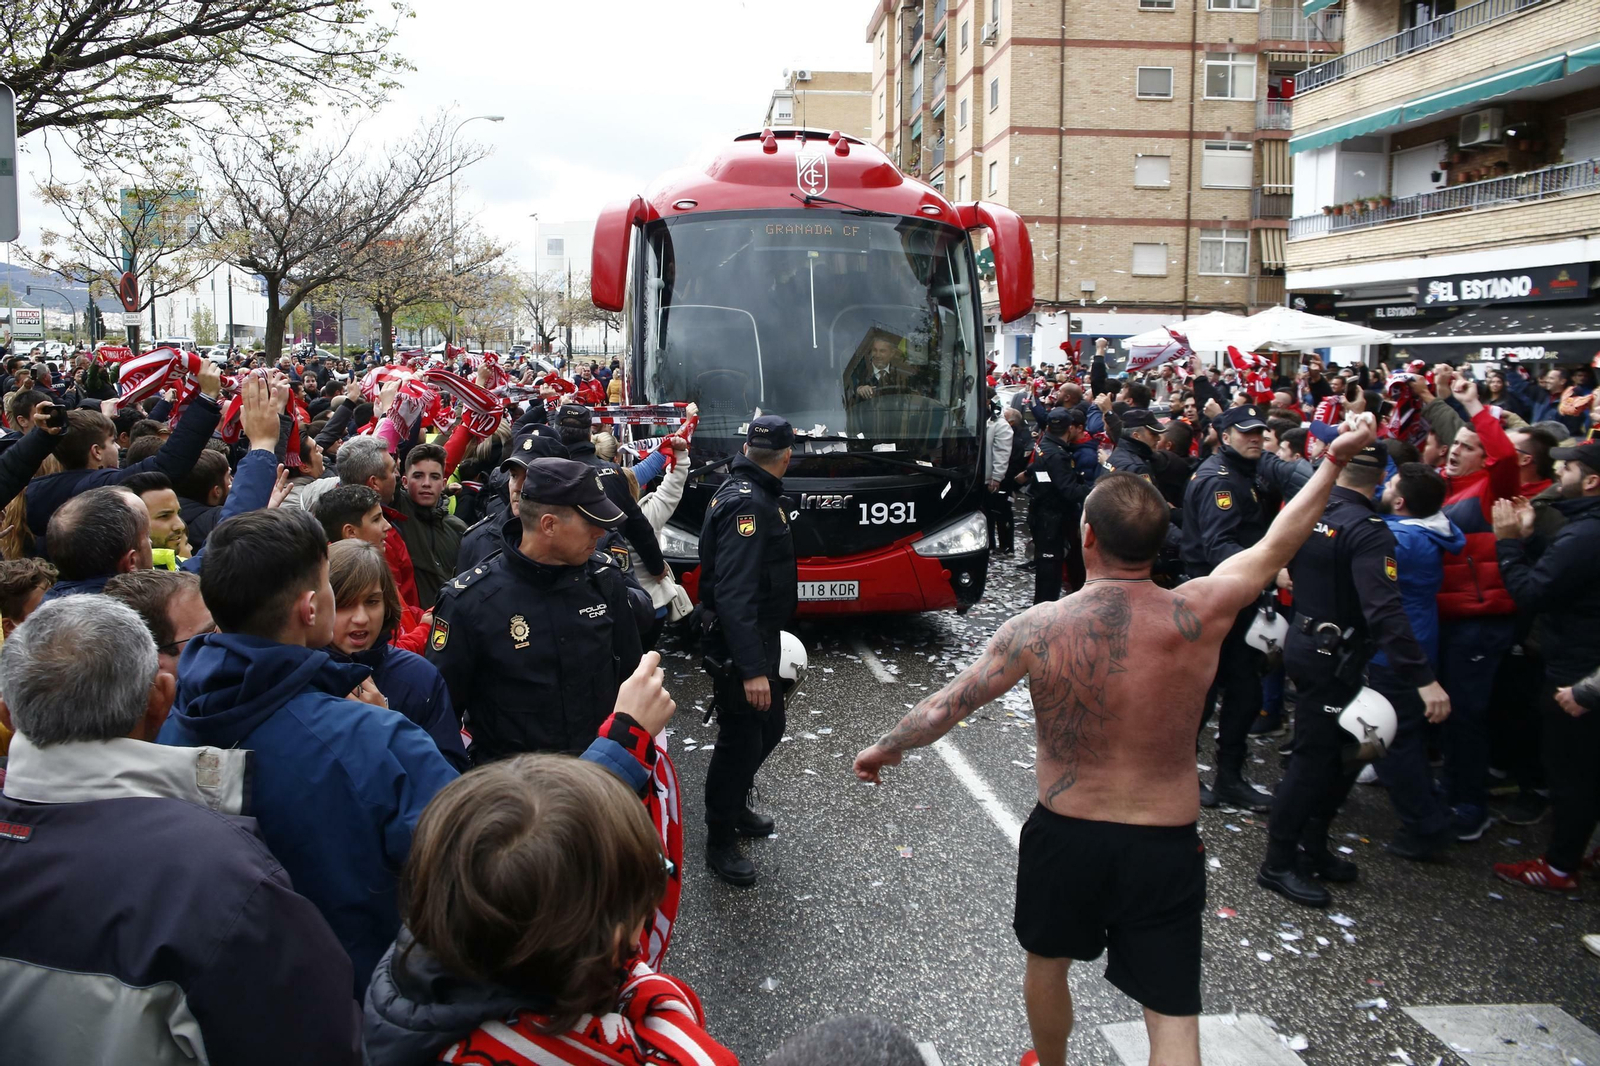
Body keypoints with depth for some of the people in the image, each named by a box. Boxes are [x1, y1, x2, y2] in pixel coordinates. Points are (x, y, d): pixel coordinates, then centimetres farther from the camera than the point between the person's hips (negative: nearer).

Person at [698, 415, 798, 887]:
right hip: (738, 646, -10)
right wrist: (752, 669, -35)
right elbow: (734, 594, -32)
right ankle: (720, 843, 17)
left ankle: (736, 808, 41)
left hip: (759, 636, 10)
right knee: (741, 740, 2)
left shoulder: (753, 493, 8)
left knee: (768, 727, 22)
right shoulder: (747, 503, -25)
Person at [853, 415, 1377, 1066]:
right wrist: (1335, 459, 14)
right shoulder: (1198, 616, -15)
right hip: (1167, 846, 0)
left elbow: (944, 708, -8)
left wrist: (884, 748, 10)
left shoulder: (1040, 627, -17)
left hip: (1066, 836, 1)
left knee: (1046, 962, 28)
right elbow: (1277, 545, 1)